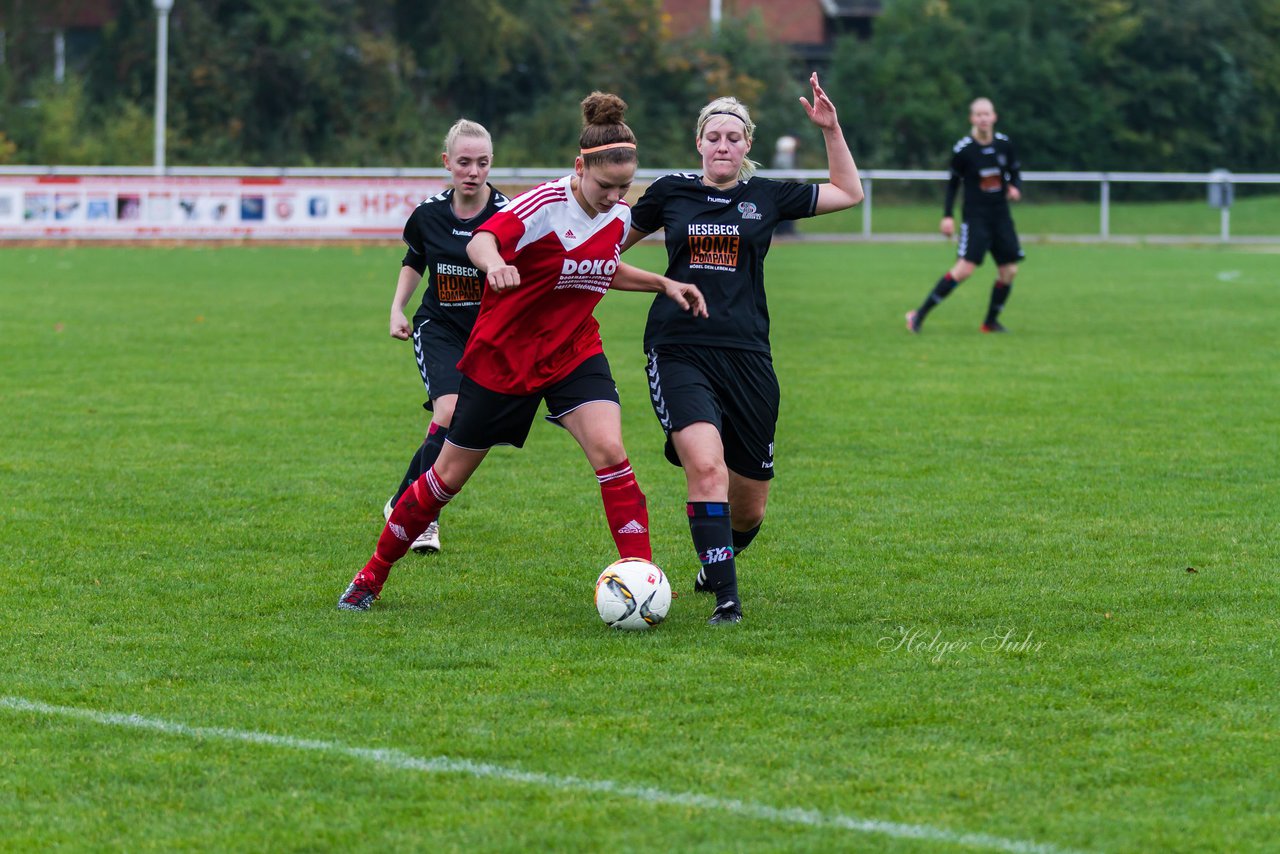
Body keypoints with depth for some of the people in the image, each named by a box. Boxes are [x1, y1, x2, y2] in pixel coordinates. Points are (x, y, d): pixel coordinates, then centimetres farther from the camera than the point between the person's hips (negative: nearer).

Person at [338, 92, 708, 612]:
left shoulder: (619, 216, -2)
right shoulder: (546, 205, -23)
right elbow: (480, 241, -40)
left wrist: (664, 284, 9)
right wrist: (493, 262, -63)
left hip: (574, 354, 4)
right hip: (502, 355, -4)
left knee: (608, 449, -22)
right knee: (450, 474, 7)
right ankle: (374, 573, 26)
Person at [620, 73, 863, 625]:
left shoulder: (767, 197, 9)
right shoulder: (671, 192, 8)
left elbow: (849, 192, 17)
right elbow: (614, 240, 24)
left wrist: (830, 130, 9)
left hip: (746, 356, 2)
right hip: (680, 354, -2)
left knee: (749, 507, 7)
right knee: (707, 467, -27)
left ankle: (716, 560, 41)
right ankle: (725, 599, -25)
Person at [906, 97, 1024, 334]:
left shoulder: (1004, 144, 1)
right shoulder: (963, 149, -8)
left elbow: (1015, 172, 14)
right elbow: (953, 183, 2)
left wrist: (1016, 188, -7)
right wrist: (947, 215, -3)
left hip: (1001, 216, 5)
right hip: (975, 216, -5)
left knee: (1009, 271, 0)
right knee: (965, 268, -18)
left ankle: (991, 321, 19)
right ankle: (920, 314, -12)